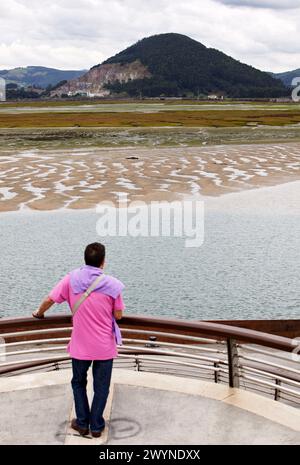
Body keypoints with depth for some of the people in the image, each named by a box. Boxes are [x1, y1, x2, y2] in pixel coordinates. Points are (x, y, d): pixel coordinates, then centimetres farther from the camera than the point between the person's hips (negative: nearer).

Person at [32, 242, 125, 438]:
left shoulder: (71, 279, -10)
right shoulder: (112, 284, -13)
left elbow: (49, 300, -4)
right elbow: (118, 315, -5)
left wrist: (39, 313, 16)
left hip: (80, 346, 1)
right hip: (105, 347, -1)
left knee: (78, 383, 22)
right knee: (101, 387, 14)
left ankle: (82, 423, 27)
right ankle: (96, 426, 22)